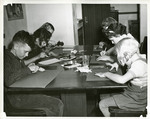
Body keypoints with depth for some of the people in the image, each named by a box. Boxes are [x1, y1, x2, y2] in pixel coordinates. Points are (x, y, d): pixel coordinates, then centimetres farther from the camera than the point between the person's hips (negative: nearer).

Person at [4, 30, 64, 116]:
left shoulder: (18, 58, 14)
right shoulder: (6, 58, -16)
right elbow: (8, 81, -30)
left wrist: (32, 69, 5)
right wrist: (28, 69, -21)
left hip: (23, 92, 10)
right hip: (16, 97, -9)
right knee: (57, 105, -15)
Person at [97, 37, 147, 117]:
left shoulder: (138, 65, -30)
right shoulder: (140, 57, -4)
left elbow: (122, 80, -40)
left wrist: (107, 74, -25)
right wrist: (116, 64, 2)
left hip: (136, 101, -9)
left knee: (102, 104, -5)